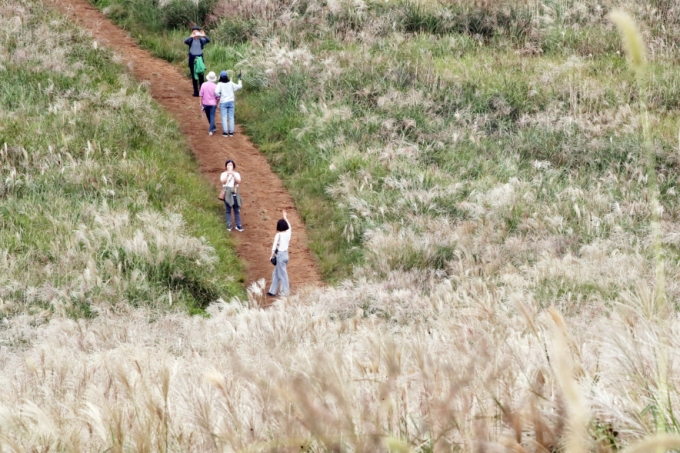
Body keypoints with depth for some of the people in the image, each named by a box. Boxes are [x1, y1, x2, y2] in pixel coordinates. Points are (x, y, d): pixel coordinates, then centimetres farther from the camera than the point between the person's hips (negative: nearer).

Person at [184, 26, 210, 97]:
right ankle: (196, 92, 12)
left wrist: (204, 36, -35)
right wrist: (192, 36, -38)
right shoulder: (191, 40, -2)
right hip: (192, 58, 0)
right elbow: (185, 41, -23)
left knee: (201, 75, 2)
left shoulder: (201, 40, 1)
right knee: (194, 76, 6)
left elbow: (208, 40, -17)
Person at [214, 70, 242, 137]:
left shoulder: (220, 84, -11)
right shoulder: (231, 83, -3)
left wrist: (218, 96, -2)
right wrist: (239, 79, 17)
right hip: (231, 102, 3)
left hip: (223, 102, -3)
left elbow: (216, 92, -24)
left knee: (224, 118, 3)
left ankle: (225, 132, 1)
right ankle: (231, 132, 10)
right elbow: (239, 86, 3)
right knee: (231, 117, 9)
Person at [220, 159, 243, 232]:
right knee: (228, 210, -4)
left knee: (237, 210, 0)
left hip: (235, 193, 2)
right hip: (227, 193, -2)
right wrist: (227, 175, -16)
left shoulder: (236, 174, 13)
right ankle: (229, 226, -2)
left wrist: (233, 174, -13)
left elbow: (239, 181, -3)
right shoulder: (224, 174, 9)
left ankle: (238, 225, 2)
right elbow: (222, 181, -7)